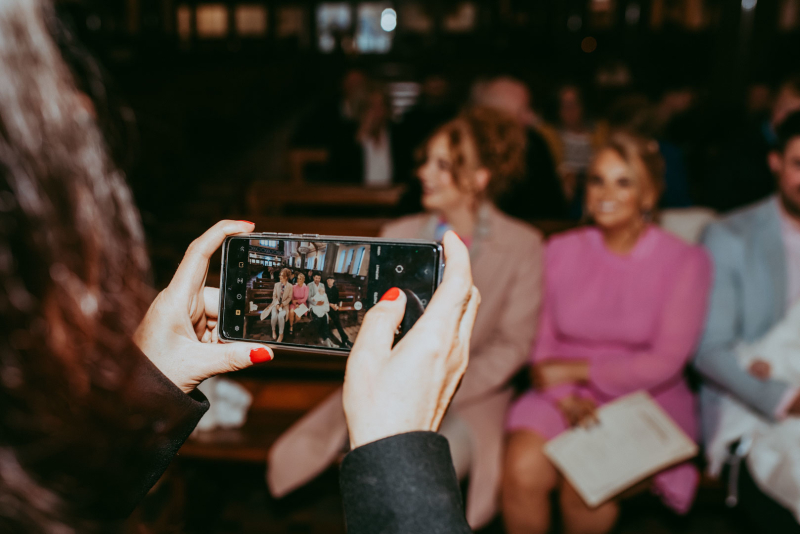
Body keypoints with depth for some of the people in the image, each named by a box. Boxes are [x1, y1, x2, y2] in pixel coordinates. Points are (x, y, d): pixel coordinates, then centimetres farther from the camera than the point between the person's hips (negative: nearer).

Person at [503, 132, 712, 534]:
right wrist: (566, 397, -13)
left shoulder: (686, 262, -1)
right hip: (563, 398, 2)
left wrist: (577, 370, -9)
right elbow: (544, 345, 6)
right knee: (521, 470, -26)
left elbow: (665, 363, -6)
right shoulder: (561, 251, 8)